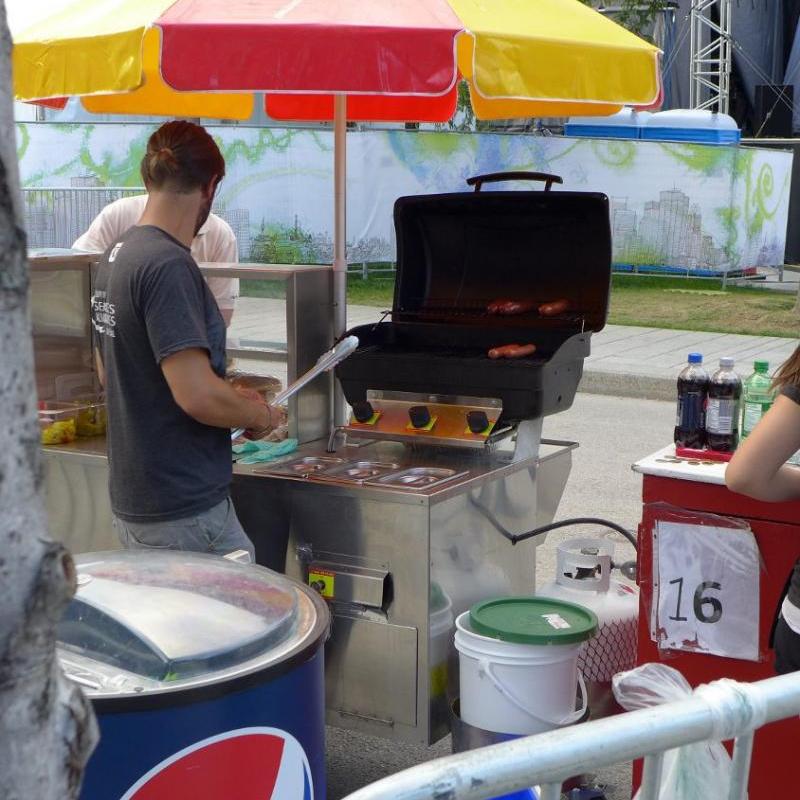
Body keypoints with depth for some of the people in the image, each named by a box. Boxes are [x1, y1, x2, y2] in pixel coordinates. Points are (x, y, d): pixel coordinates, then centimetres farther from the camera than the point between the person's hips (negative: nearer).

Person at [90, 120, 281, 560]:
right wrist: (262, 415, -7)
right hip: (184, 513, -9)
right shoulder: (169, 265, -19)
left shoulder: (115, 256, 9)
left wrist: (229, 396, 19)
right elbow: (196, 395, -26)